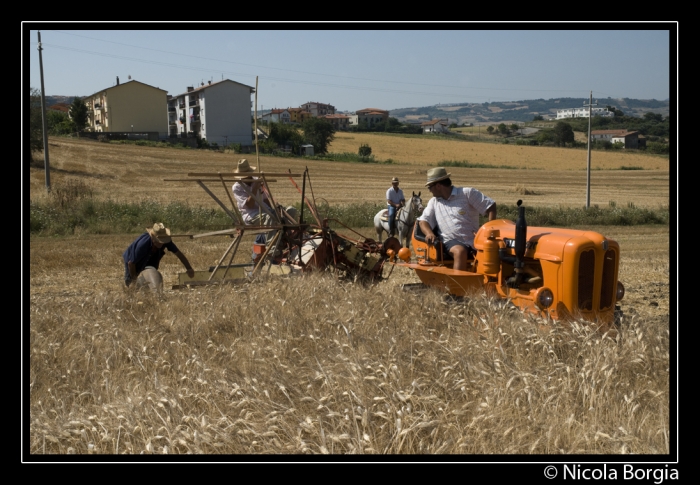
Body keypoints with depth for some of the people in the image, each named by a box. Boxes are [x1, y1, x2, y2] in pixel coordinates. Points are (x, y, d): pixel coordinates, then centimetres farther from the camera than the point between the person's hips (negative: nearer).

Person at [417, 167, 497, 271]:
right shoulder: (434, 202, 18)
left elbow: (491, 206, 1)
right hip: (451, 241, 1)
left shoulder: (467, 193, 3)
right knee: (460, 251, -34)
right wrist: (429, 233, -11)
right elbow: (423, 220, 13)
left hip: (473, 240, -1)